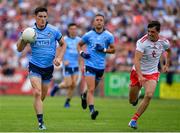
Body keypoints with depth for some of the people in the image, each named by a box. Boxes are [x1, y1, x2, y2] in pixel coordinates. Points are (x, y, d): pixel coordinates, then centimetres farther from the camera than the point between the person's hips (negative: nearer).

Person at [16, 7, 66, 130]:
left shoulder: (53, 30, -4)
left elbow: (63, 44, 9)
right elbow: (20, 49, -1)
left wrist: (59, 58, -4)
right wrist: (23, 38, -19)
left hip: (49, 67, 2)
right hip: (35, 66, -2)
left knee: (43, 95, 11)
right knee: (37, 93, -17)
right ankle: (41, 122, -14)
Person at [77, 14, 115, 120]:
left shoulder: (109, 36, 1)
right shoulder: (88, 35, 0)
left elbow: (113, 50, 6)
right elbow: (79, 45, 14)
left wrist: (104, 49, -12)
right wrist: (81, 53, -6)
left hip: (101, 66, 3)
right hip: (90, 64, -3)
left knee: (93, 88, 18)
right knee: (91, 89, -15)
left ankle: (84, 96, 50)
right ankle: (92, 110, -20)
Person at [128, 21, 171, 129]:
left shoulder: (164, 42, -9)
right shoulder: (142, 42, -23)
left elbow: (168, 50, 18)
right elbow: (136, 60, -31)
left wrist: (167, 65, 17)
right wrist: (140, 76, -43)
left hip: (152, 73, 2)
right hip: (138, 72, -2)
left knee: (149, 95, -23)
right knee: (132, 101, 8)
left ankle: (134, 120, -13)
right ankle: (136, 96, 48)